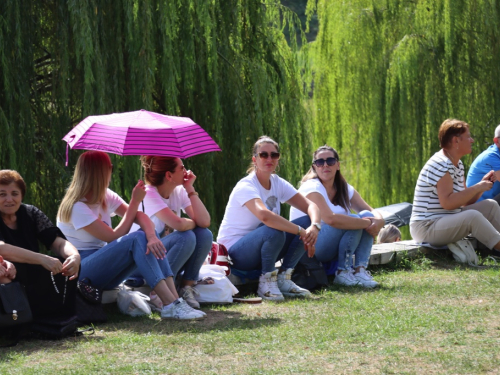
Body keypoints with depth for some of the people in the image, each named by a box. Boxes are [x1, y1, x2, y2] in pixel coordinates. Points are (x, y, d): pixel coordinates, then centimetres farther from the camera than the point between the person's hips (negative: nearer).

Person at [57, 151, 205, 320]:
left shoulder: (106, 197, 8)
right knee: (137, 239, -27)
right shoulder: (77, 207, -16)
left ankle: (175, 299, -30)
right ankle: (170, 306, -37)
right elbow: (114, 237, -18)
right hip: (79, 273, -8)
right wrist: (135, 202, -13)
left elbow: (140, 216, -6)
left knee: (149, 241, -16)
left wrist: (152, 236, -29)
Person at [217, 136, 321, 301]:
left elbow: (309, 205, -4)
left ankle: (284, 279, -6)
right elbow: (265, 216, -40)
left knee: (307, 222, -10)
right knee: (274, 231, -37)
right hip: (235, 251, -8)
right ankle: (266, 282, -16)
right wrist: (300, 231, -37)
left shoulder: (278, 183, 3)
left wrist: (314, 227, -26)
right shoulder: (246, 186, -21)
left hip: (262, 249, 8)